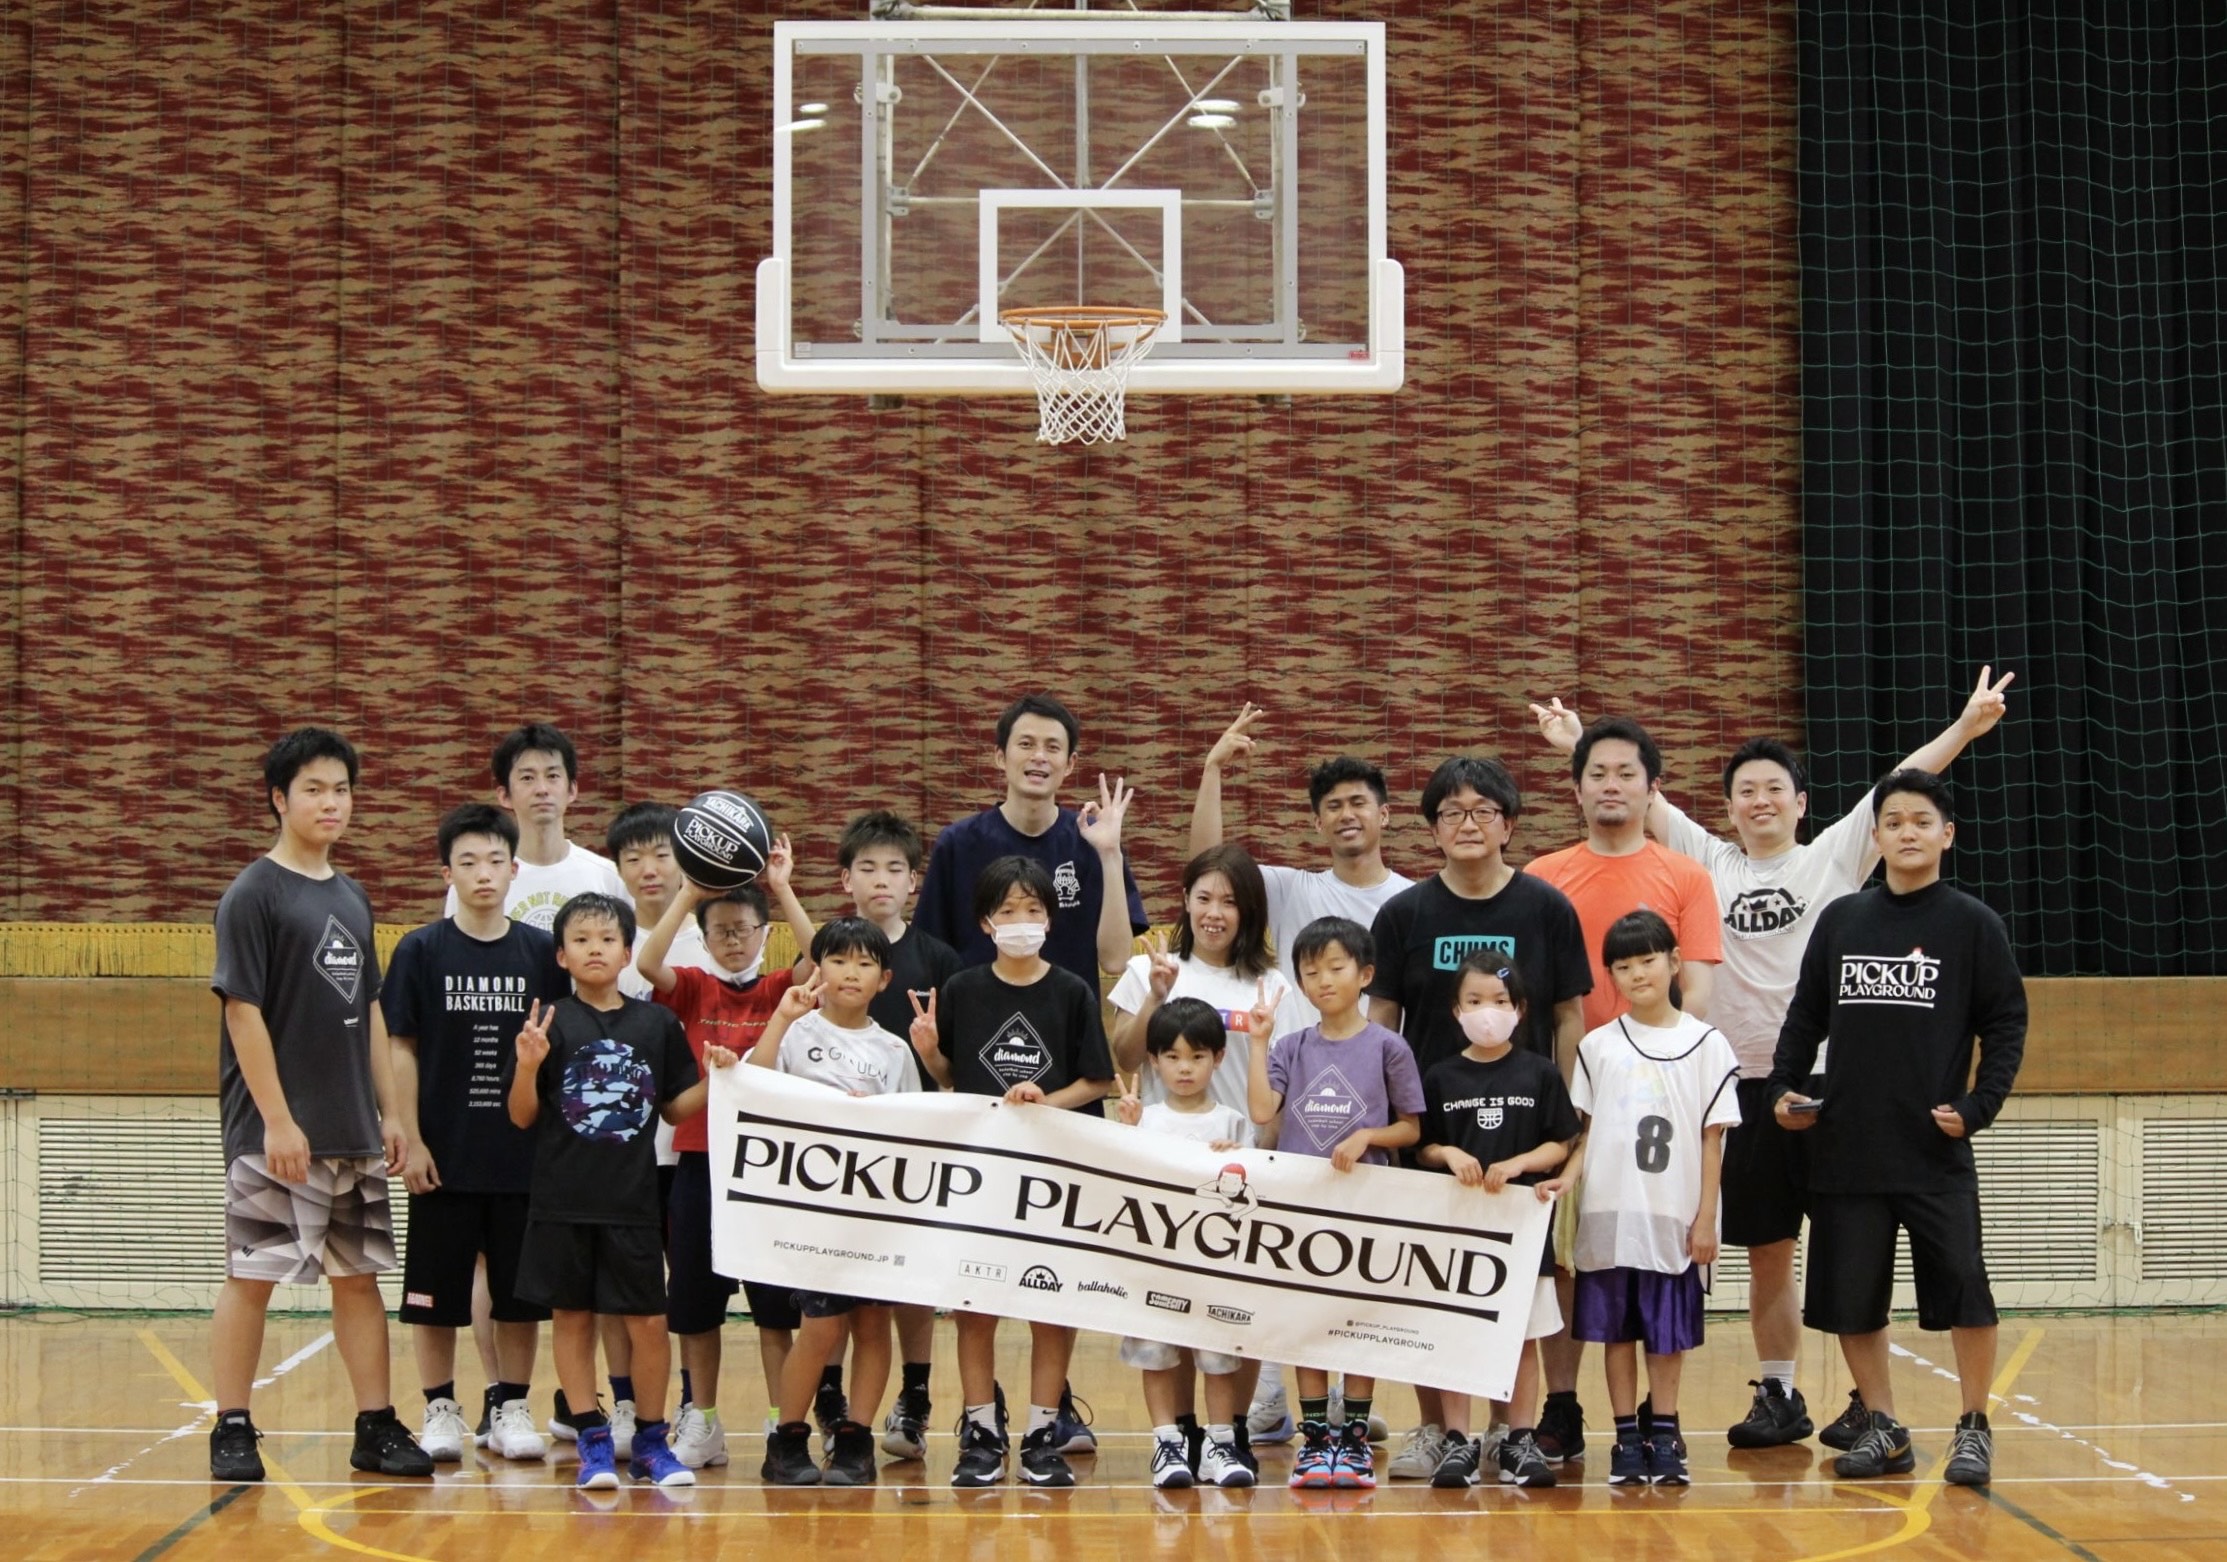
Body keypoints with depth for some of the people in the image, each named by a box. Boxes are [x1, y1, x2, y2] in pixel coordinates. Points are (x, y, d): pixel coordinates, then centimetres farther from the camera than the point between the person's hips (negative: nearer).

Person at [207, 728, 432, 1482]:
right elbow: (241, 1010, -12)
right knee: (252, 1275, -1)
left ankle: (377, 1427, 14)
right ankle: (232, 1430, 6)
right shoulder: (254, 894, -7)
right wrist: (277, 1120, -17)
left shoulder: (352, 898, 13)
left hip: (353, 1131, 7)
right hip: (276, 1130, -7)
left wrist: (389, 1111, 12)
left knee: (360, 1274, 9)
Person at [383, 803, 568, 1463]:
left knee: (520, 1289, 6)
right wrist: (410, 1141, -7)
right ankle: (440, 1409, 14)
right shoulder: (422, 951, -1)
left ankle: (511, 1409, 17)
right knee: (436, 1290, 3)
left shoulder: (542, 953, 4)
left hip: (525, 1154, 2)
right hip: (446, 1155, -2)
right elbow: (401, 1050, -1)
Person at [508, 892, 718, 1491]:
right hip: (563, 1200, -1)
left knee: (649, 1321, 1)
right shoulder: (551, 1023, -2)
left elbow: (675, 1107, 12)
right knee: (572, 1317, 5)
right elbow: (521, 1116, -2)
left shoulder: (657, 1024, 5)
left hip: (633, 1201, 1)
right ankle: (592, 1441, 14)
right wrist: (528, 1065, -19)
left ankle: (650, 1440, 15)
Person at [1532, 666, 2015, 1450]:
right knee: (1765, 1254, 9)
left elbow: (1901, 782, -5)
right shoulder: (1711, 864, 11)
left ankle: (1871, 1401, 3)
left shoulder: (1834, 856, 3)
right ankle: (1779, 1395, 18)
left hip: (1830, 1079, -3)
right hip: (1746, 1083, 3)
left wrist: (1966, 726, -13)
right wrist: (1582, 746, 14)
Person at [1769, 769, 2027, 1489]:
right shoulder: (1840, 920, 10)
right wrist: (1786, 1086, 2)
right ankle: (1882, 1428, 19)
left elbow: (2006, 1025, 1)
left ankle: (1974, 1429, 8)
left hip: (1936, 1153, -3)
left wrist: (1977, 1106, -10)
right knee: (1849, 1298, 5)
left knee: (1963, 1291, -7)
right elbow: (1806, 1016, 16)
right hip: (1846, 1149, 3)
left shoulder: (1972, 923, 2)